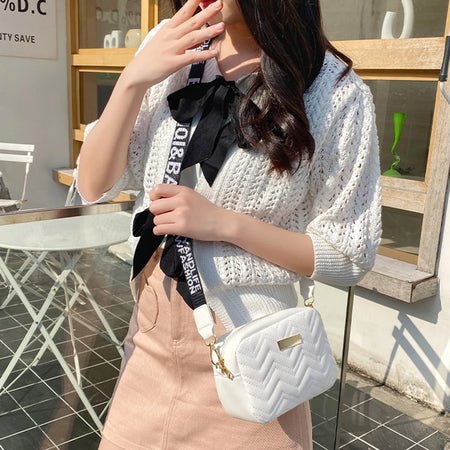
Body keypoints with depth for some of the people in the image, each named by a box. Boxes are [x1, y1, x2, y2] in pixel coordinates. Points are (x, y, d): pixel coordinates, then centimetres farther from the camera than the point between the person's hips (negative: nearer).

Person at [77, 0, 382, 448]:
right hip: (151, 336, 5)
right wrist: (134, 79, -18)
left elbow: (350, 256, -10)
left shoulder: (338, 93, -15)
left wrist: (224, 223, -21)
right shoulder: (171, 47, -3)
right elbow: (94, 185, -3)